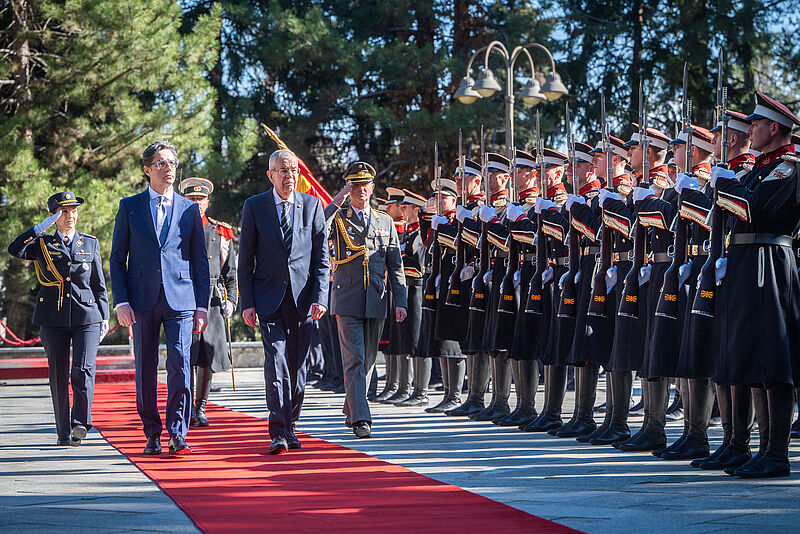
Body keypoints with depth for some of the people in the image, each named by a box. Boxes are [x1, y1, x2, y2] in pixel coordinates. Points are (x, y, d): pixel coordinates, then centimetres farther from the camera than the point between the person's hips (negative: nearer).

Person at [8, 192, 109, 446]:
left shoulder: (90, 243, 11)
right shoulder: (43, 244, 7)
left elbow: (99, 284, 14)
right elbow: (15, 249, -12)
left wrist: (104, 317, 9)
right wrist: (43, 226, -12)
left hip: (86, 316, 0)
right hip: (53, 318, 0)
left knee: (83, 369, -16)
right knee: (58, 375, 3)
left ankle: (80, 423, -16)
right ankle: (64, 432, 11)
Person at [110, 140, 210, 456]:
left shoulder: (190, 209, 11)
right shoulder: (129, 207, 9)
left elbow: (200, 261, 12)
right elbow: (117, 258, 7)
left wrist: (202, 305, 5)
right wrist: (121, 301, -3)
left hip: (181, 298, 0)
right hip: (142, 299, 0)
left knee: (180, 363, -12)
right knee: (146, 369, 4)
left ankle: (178, 434, -8)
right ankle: (152, 434, 14)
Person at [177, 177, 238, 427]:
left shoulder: (221, 233, 14)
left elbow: (230, 272, 17)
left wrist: (230, 300, 5)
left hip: (212, 301, 2)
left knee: (209, 359, 3)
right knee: (187, 358, -10)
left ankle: (200, 409, 13)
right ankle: (189, 410, -5)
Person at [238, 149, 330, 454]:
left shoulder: (312, 205, 6)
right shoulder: (254, 206, 3)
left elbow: (321, 255, 5)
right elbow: (245, 259, 4)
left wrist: (320, 296, -6)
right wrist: (247, 302, -3)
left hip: (302, 298, 2)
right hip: (268, 299, -2)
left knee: (297, 366, 6)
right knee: (276, 362, -12)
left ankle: (290, 426, 20)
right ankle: (279, 433, -13)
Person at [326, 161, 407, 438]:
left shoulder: (386, 222, 13)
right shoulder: (337, 218, 3)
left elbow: (395, 265, 12)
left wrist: (400, 301, 4)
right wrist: (336, 202, -16)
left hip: (376, 301, 4)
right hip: (347, 300, -4)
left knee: (368, 360, 11)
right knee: (354, 360, -10)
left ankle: (351, 410, 28)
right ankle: (360, 419, -12)